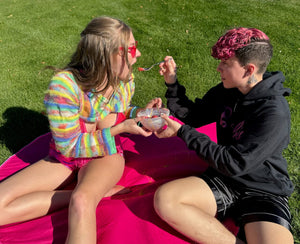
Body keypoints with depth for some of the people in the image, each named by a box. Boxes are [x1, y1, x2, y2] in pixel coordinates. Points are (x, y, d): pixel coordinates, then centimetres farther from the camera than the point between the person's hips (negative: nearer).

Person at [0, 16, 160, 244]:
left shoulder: (126, 80, -9)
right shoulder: (64, 84, -25)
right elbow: (69, 146, -20)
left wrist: (137, 112, -11)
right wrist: (120, 129, -22)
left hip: (107, 156, -1)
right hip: (65, 158, 1)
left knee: (82, 201, -38)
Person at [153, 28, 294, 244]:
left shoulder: (274, 113, -20)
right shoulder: (226, 91, 1)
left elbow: (234, 163, -21)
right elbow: (192, 116, 14)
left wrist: (181, 131, -17)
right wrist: (172, 81, 0)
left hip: (263, 193, -6)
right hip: (223, 180, 6)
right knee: (165, 198, -22)